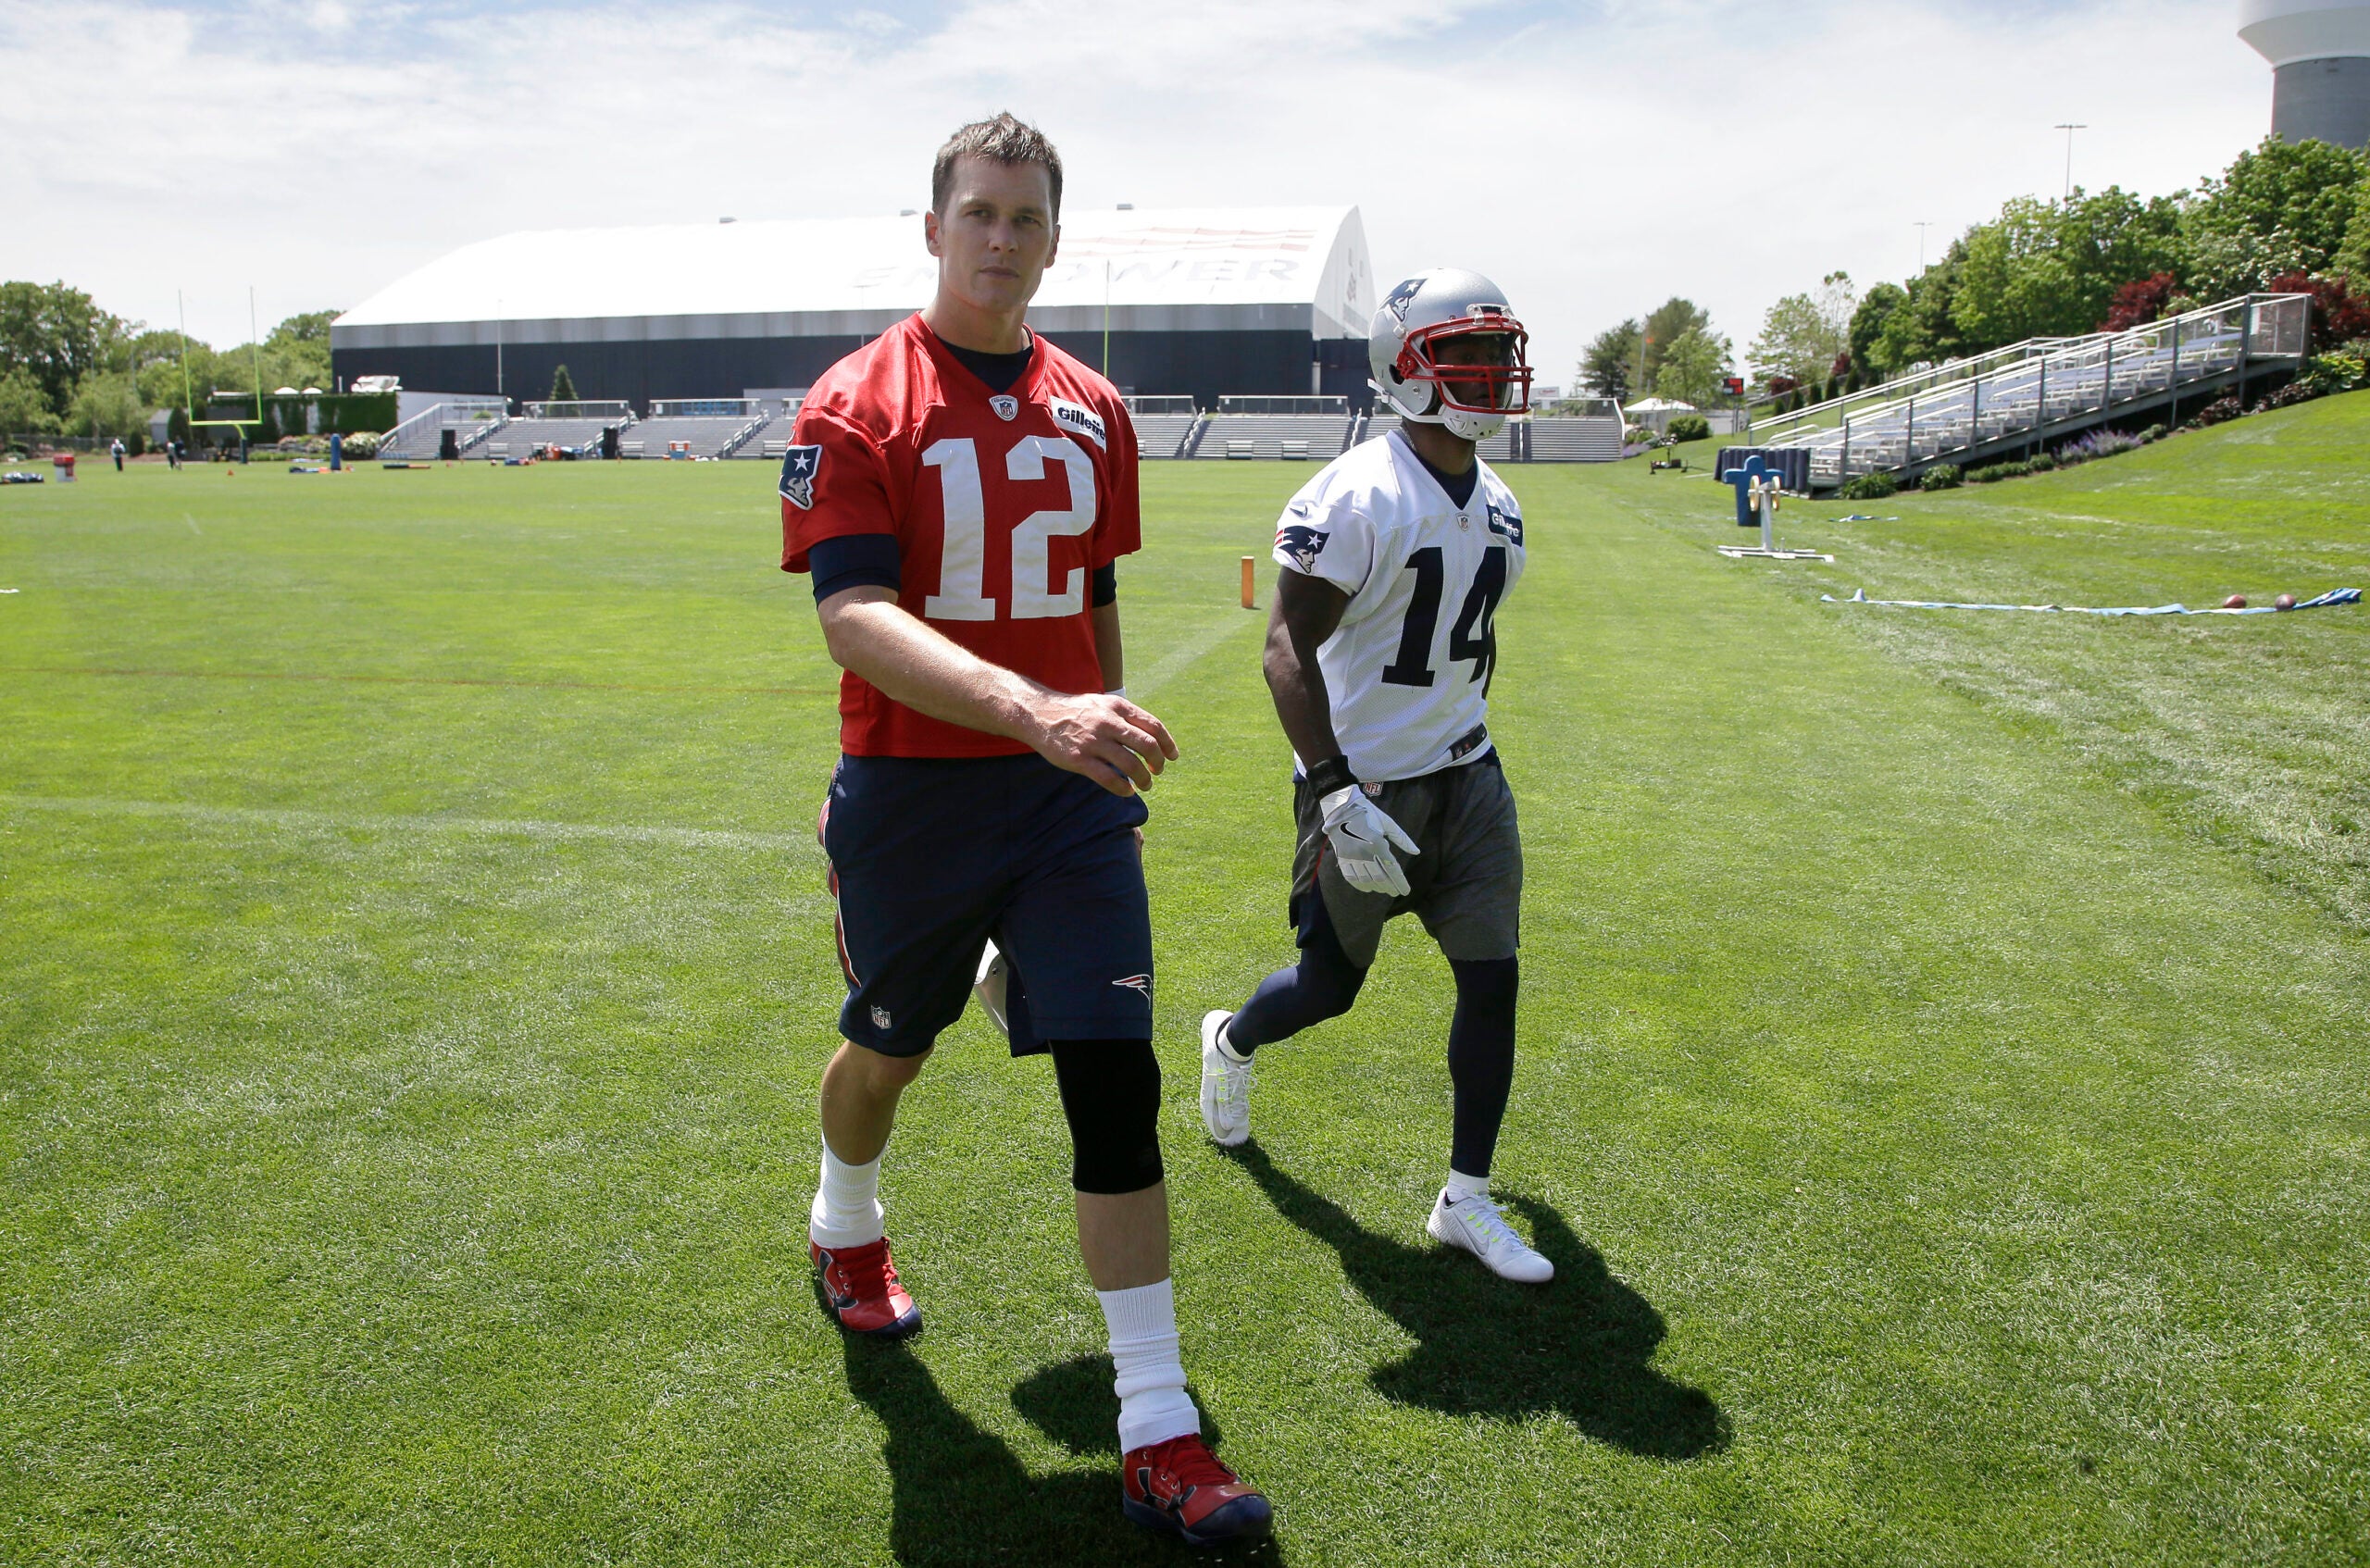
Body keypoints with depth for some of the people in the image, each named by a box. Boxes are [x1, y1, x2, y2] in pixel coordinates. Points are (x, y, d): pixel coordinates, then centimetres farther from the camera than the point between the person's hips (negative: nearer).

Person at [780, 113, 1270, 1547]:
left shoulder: (1094, 413, 7)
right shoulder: (857, 408, -9)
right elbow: (854, 619, -22)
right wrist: (1036, 713, -36)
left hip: (1068, 796, 3)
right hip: (913, 792, -3)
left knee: (1115, 1077, -3)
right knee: (893, 1042, 18)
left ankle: (1159, 1435, 7)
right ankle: (847, 1225, 55)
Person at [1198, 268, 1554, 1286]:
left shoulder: (1498, 510, 7)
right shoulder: (1354, 498, -18)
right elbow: (1288, 648, -21)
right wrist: (1335, 793, -27)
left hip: (1465, 778, 7)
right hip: (1364, 782, -6)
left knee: (1492, 979, 1)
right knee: (1331, 987, 8)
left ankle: (1466, 1200, 15)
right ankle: (1231, 1042, 43)